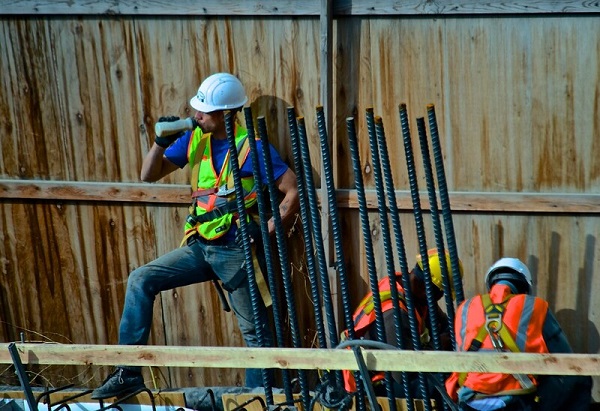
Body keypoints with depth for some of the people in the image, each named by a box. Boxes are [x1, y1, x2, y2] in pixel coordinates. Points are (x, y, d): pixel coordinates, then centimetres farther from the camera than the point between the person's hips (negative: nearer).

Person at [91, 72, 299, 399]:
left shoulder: (252, 148, -13)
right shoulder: (195, 138, 3)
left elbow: (293, 192, -14)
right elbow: (149, 175, 7)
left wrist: (266, 231, -17)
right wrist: (161, 142, -9)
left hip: (235, 251, -6)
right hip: (199, 247, 6)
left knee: (255, 329, 3)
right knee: (141, 280, -7)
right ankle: (129, 373, -6)